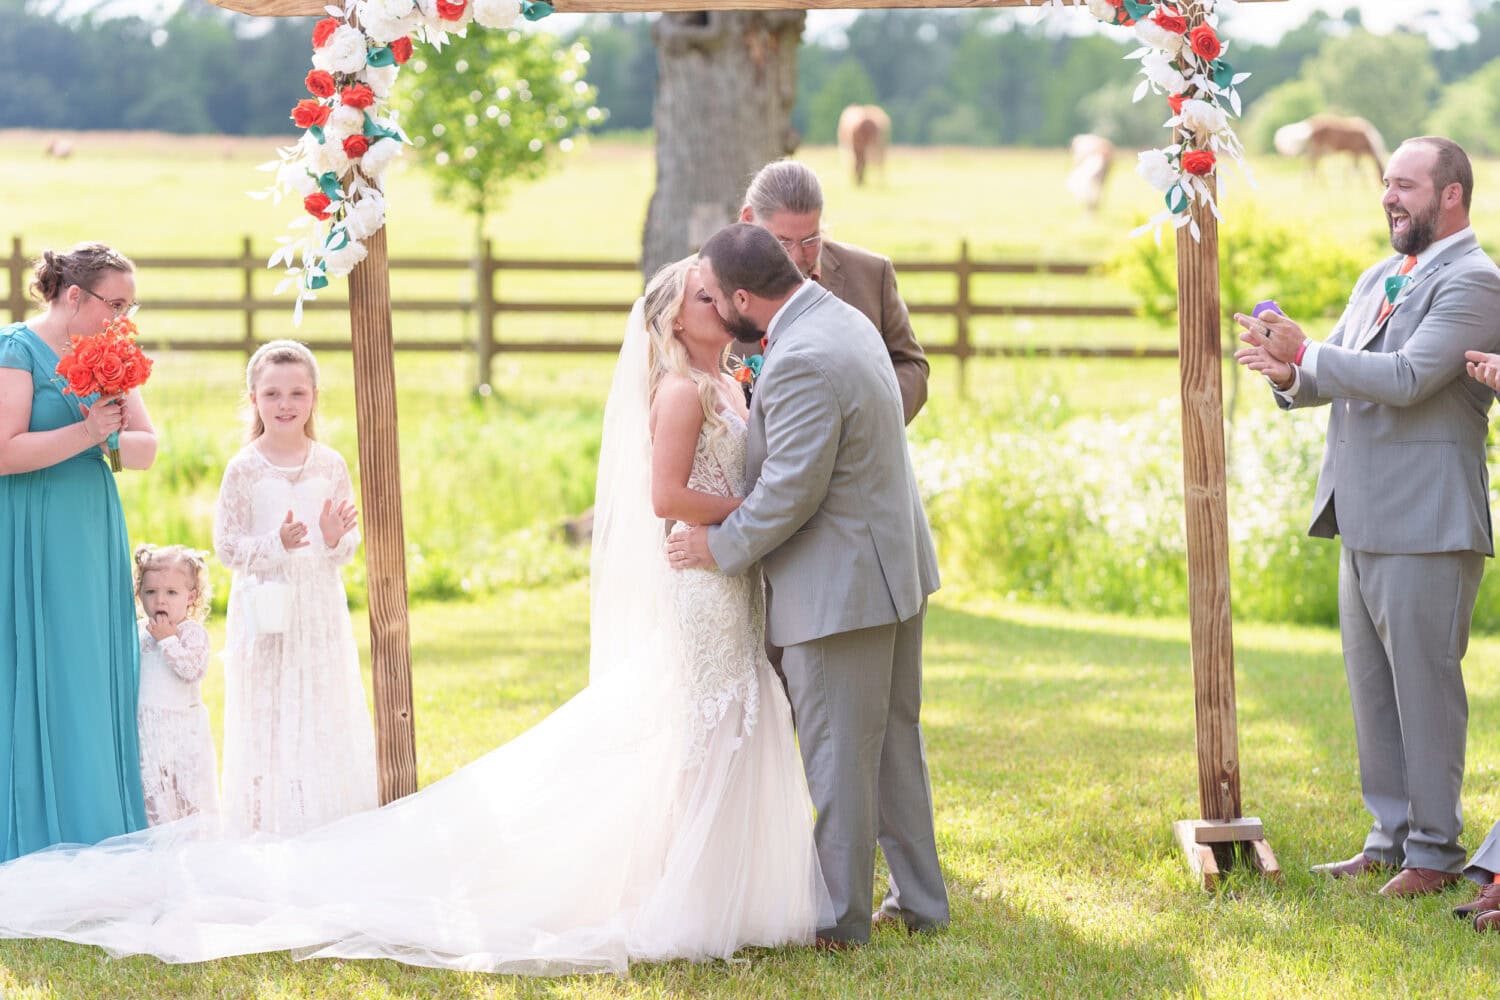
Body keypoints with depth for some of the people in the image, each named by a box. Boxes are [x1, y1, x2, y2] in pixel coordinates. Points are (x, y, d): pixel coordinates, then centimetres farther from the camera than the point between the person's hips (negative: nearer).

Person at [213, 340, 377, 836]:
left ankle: (334, 829, 13)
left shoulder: (331, 465, 3)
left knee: (328, 716, 5)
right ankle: (268, 829, 4)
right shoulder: (243, 469, -5)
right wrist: (277, 544, -20)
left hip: (320, 610, 3)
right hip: (264, 610, -3)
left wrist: (335, 538, -15)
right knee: (269, 717, -1)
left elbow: (349, 543, 7)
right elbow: (226, 544, -7)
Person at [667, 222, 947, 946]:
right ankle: (918, 899, 26)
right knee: (896, 741, 18)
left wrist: (723, 547, -11)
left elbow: (791, 491, -23)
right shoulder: (841, 318, 7)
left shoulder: (801, 364, -25)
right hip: (896, 565, 10)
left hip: (840, 587, -10)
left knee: (838, 757, 1)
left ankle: (839, 919, 11)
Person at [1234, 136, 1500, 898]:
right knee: (1372, 687, 13)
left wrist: (1305, 355, -19)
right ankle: (1391, 836, 22)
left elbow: (1407, 377, -22)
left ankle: (1434, 850, 4)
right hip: (1365, 520, 9)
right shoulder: (1380, 277, 17)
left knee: (1424, 685, -3)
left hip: (1426, 525, -9)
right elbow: (1335, 376, 17)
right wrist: (1291, 373, -5)